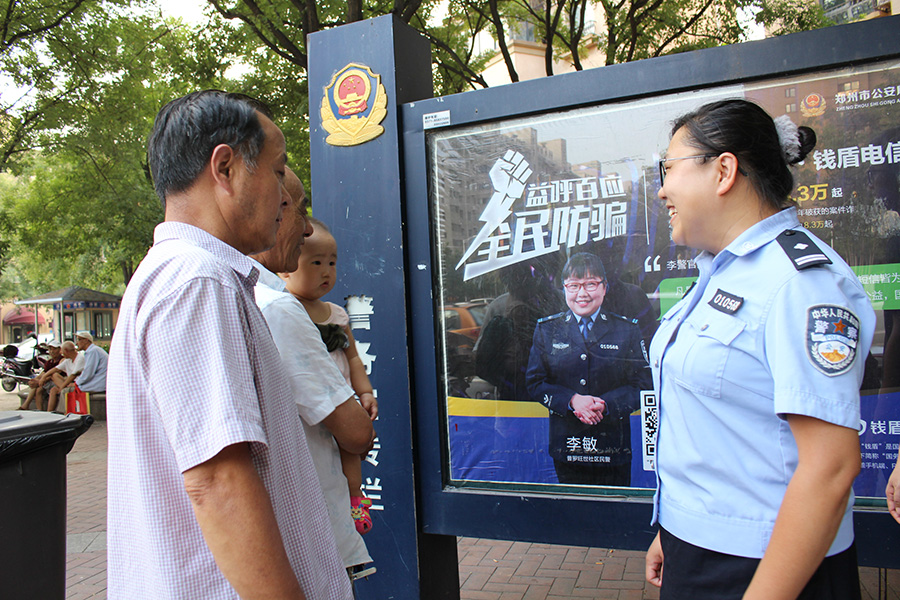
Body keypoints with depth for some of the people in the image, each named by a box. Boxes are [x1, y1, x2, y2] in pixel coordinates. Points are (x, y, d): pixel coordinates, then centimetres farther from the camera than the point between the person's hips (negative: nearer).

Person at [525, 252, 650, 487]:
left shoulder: (627, 330, 2)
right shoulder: (546, 329, 4)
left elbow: (642, 385, -1)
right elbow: (535, 382, 1)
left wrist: (605, 404, -17)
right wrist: (572, 400, -15)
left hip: (613, 446, 0)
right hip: (566, 443, 1)